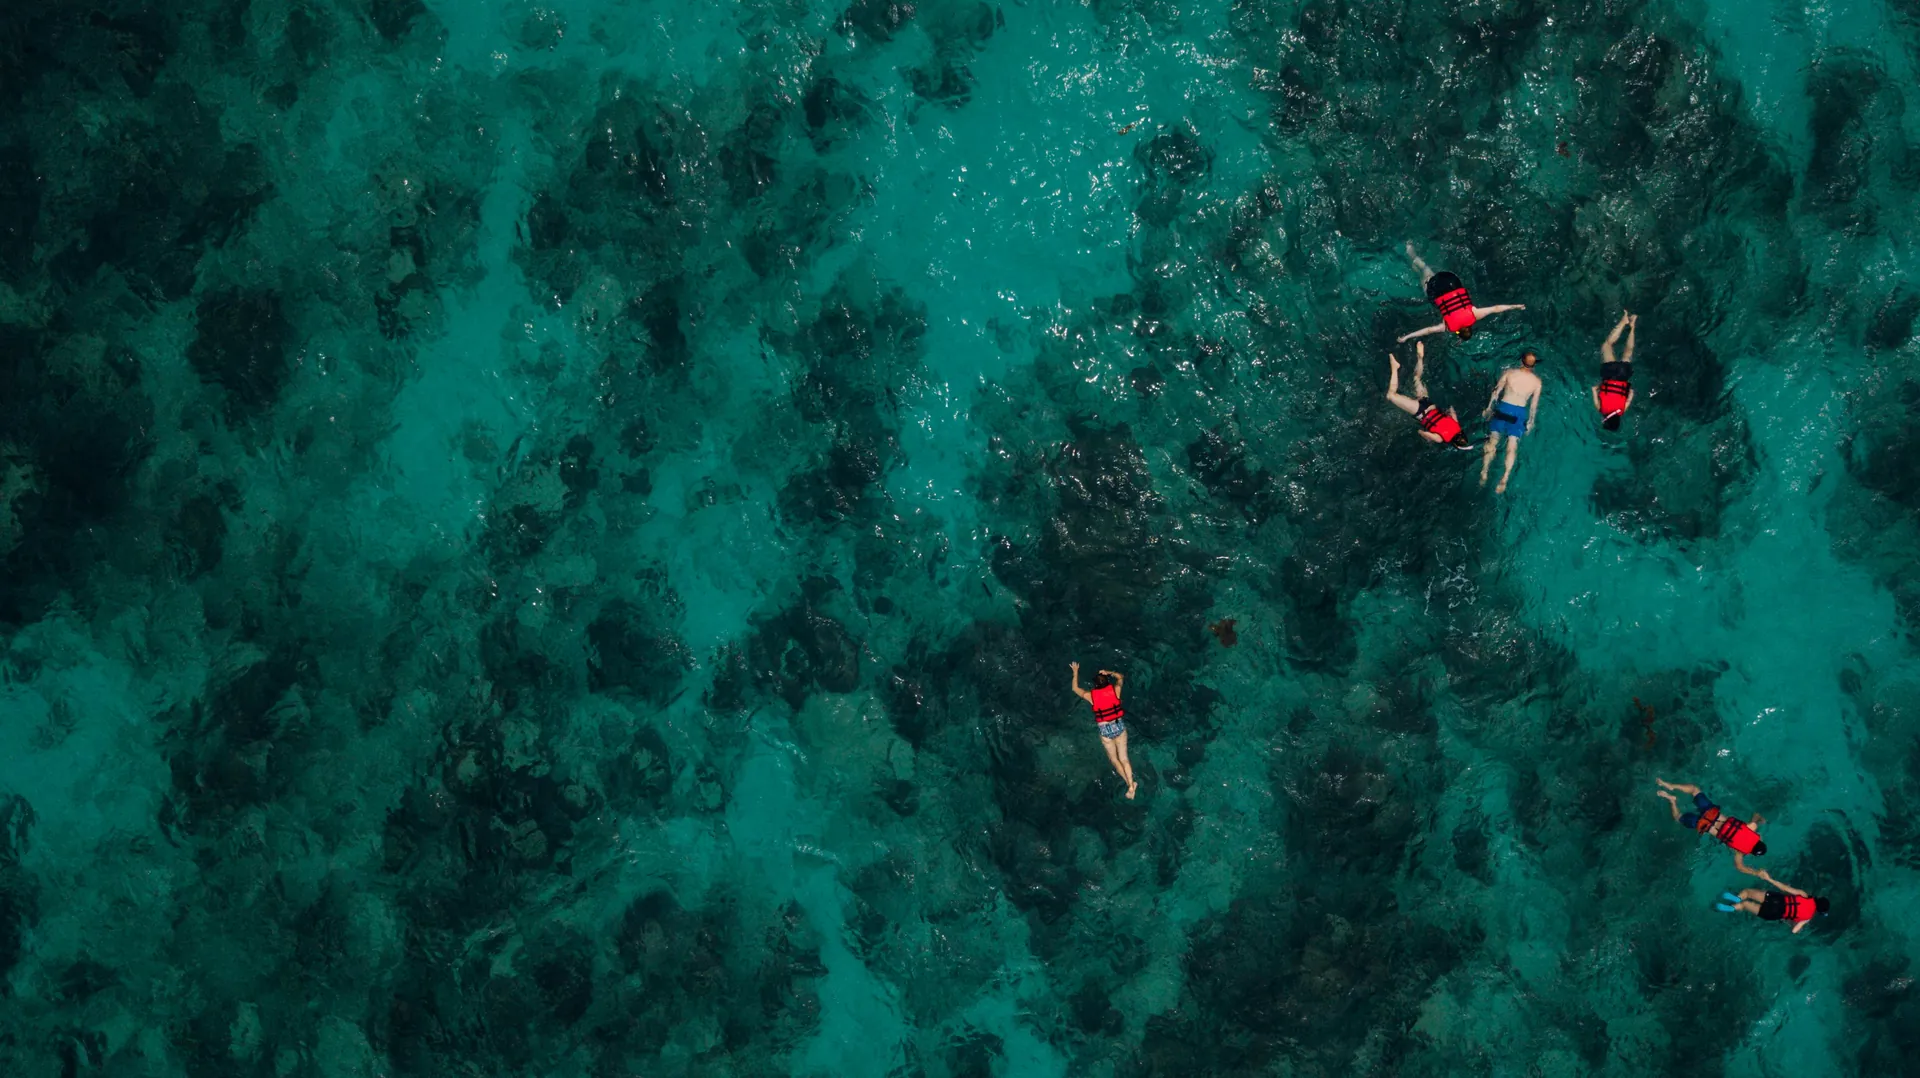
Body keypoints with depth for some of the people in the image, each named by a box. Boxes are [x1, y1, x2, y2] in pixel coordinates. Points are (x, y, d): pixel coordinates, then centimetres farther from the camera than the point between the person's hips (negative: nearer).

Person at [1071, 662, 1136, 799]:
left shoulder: (1090, 695, -5)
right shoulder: (1115, 689, -4)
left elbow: (1075, 689, 15)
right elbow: (1120, 677, 18)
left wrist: (1075, 672, 25)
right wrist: (1108, 673, 24)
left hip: (1105, 730, -2)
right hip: (1119, 726, 2)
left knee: (1114, 760, 12)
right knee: (1123, 758, 4)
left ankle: (1130, 784, 3)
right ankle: (1131, 786, -11)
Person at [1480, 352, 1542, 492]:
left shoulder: (1509, 372, -6)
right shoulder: (1537, 381, -4)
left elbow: (1496, 391, -1)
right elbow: (1534, 403, 1)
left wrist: (1489, 408, 9)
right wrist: (1530, 421, 12)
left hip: (1503, 408, 0)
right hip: (1519, 413, 0)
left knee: (1492, 441, 10)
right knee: (1512, 448, 4)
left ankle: (1484, 474, 8)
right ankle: (1504, 479, -4)